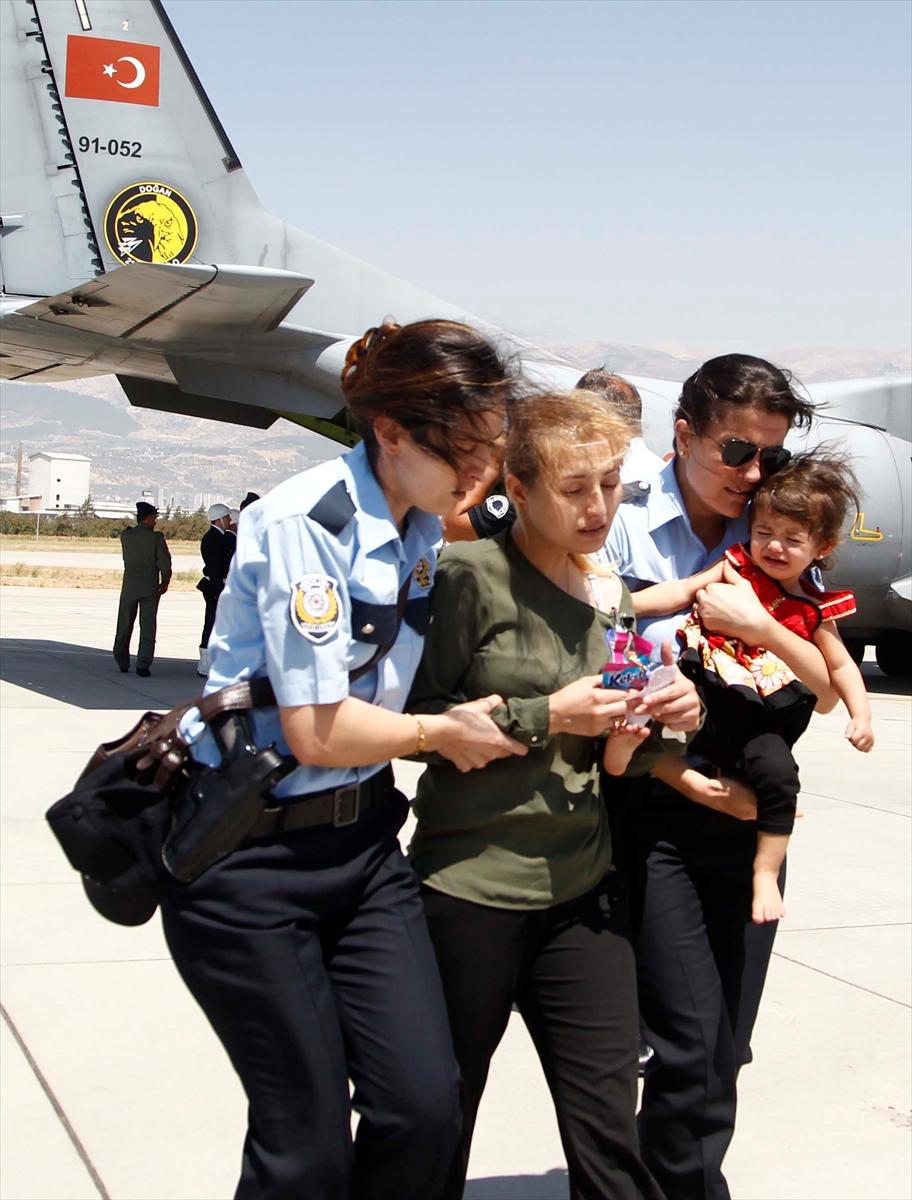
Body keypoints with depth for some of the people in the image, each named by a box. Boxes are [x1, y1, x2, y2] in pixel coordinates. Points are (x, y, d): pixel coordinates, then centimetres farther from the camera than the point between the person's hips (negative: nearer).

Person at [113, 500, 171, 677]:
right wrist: (165, 582, 3)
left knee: (125, 626, 15)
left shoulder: (125, 535, -3)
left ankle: (122, 663, 25)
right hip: (150, 588, -2)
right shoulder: (156, 537, -11)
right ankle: (143, 665, -6)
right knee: (148, 628, 2)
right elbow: (165, 562, -13)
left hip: (129, 587, 2)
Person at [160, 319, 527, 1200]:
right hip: (248, 855, -7)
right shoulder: (305, 523, -19)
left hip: (364, 840, 7)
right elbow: (318, 731, -20)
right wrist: (439, 733, -6)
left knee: (424, 1109, -4)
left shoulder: (425, 532, 5)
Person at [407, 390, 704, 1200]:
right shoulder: (472, 576, -10)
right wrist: (544, 716, -18)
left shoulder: (613, 600, 9)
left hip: (581, 890, 5)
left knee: (610, 1132, 6)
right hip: (469, 885, -5)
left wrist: (668, 716, -2)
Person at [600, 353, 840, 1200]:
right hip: (657, 811, -4)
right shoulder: (624, 533, -4)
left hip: (750, 812, 4)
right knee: (688, 1042, -10)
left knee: (725, 1047, 7)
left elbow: (826, 689, 5)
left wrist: (756, 624, -12)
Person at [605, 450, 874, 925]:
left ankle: (766, 874, -10)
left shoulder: (813, 610, 12)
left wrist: (861, 715, 2)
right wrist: (623, 602, -12)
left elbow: (840, 666, 18)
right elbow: (681, 591, 2)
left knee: (777, 772, -25)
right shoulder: (737, 566, 10)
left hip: (757, 721, 0)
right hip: (703, 690, 0)